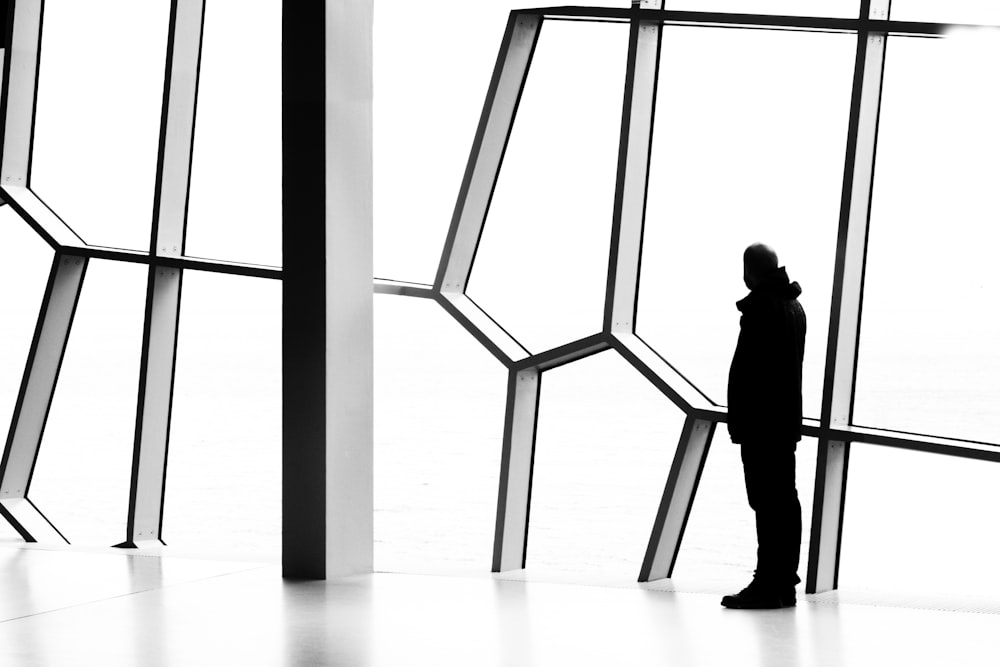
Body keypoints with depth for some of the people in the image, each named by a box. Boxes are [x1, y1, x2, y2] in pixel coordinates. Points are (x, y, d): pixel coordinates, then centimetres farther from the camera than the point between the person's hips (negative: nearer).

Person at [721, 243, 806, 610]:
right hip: (788, 419, 10)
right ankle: (785, 582, 17)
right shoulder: (794, 307, 15)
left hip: (761, 419, -10)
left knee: (766, 501, -8)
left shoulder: (761, 308, -14)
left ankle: (768, 584, -8)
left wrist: (738, 419, -15)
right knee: (785, 499, 12)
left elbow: (746, 368, -18)